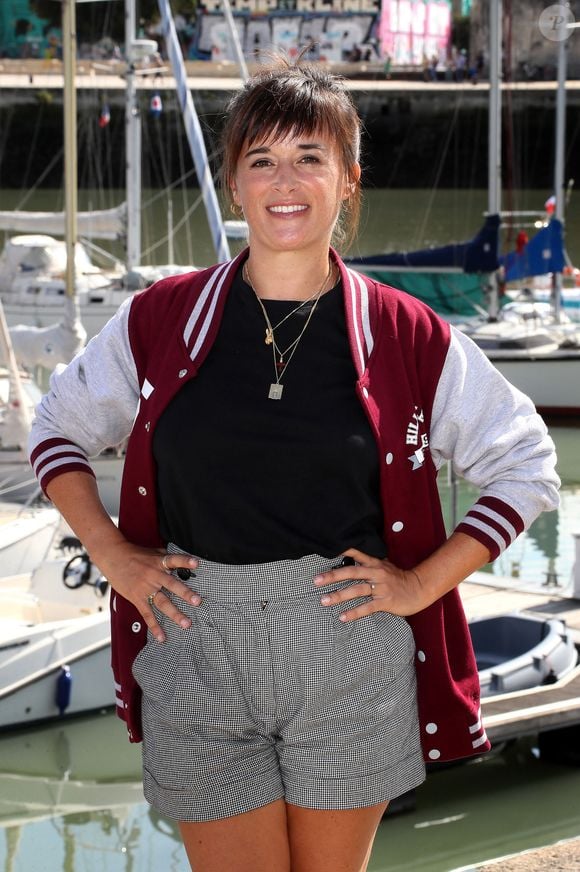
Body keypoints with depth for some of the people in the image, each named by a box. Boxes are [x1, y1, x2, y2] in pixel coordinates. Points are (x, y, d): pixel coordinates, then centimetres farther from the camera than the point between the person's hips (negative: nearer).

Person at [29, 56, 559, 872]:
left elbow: (527, 464, 6)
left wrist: (424, 583, -2)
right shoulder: (163, 320, 0)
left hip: (350, 658, 0)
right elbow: (58, 428, 14)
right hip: (199, 655, 0)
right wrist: (113, 555, 2)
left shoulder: (405, 337, -2)